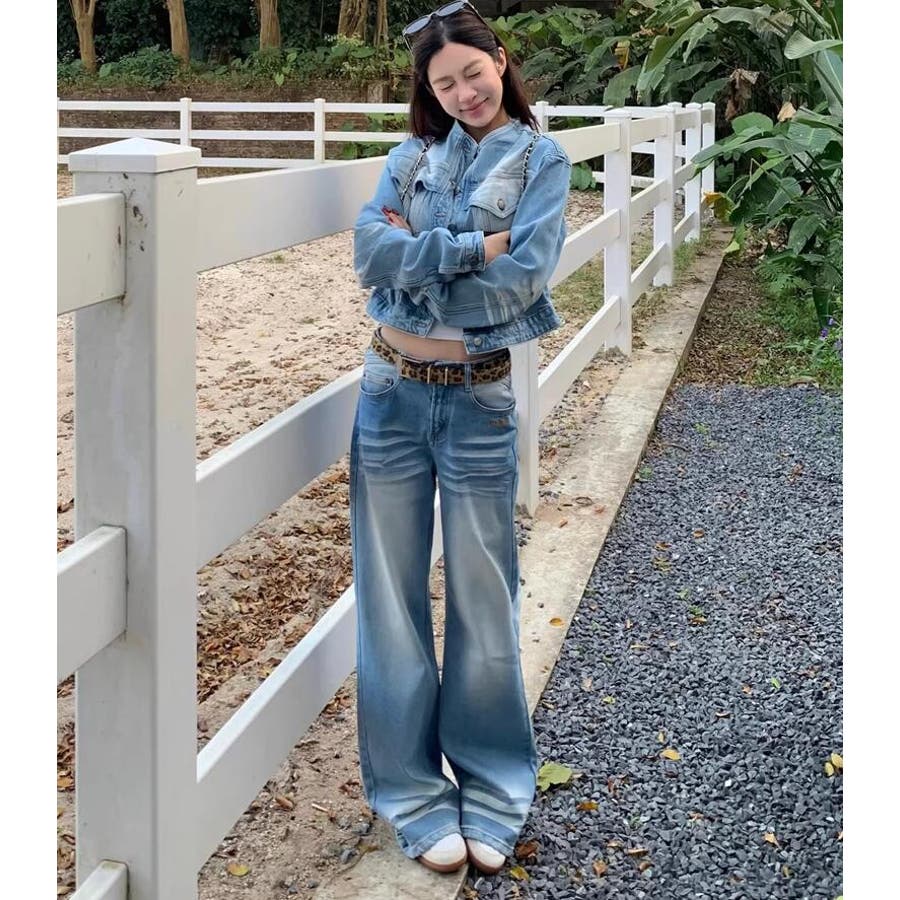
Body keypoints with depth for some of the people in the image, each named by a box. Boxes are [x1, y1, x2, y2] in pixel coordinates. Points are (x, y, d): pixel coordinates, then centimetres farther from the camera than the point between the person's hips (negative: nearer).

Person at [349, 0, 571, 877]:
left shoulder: (539, 160, -1)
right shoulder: (412, 156, 8)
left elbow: (522, 276, -15)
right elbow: (370, 250, -8)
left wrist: (415, 256, -10)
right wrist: (469, 249, -16)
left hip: (478, 400, -3)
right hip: (392, 392, 3)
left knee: (482, 598, 7)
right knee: (392, 595, 7)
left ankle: (491, 794, 21)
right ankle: (413, 789, 19)